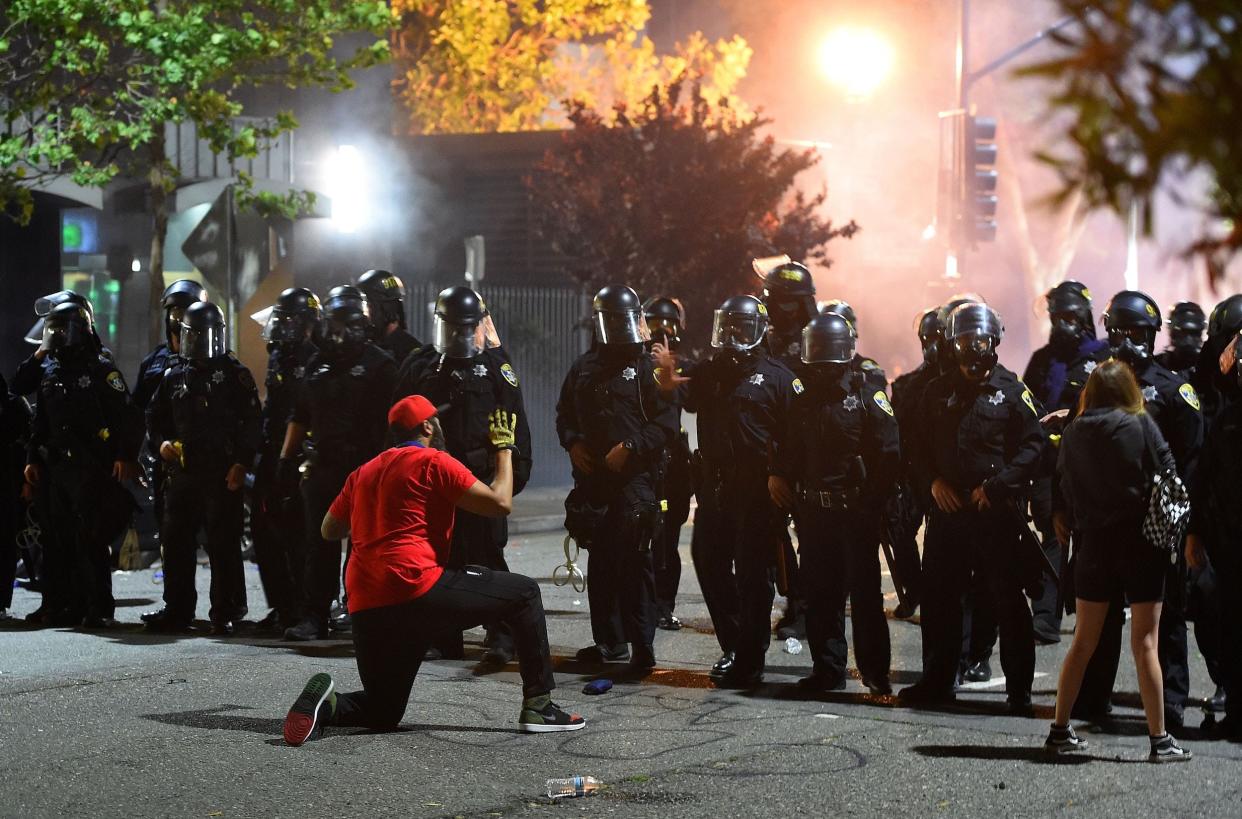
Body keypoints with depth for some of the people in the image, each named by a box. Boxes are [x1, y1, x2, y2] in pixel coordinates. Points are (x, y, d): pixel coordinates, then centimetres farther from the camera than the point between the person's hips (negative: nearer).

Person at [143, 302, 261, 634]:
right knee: (176, 544, 7)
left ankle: (225, 613, 2)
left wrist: (241, 463, -13)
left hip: (222, 475, -5)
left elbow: (252, 423, -4)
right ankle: (177, 610, 15)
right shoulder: (175, 376, 14)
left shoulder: (235, 374, 1)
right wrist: (162, 442, 3)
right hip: (182, 473, 5)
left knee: (223, 545, -2)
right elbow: (155, 416, 23)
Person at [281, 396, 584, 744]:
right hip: (417, 589, -7)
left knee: (383, 713, 21)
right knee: (524, 593, 9)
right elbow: (500, 502, -3)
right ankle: (539, 706, 4)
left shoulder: (363, 472, 21)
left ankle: (325, 704, -11)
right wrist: (504, 447, 11)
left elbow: (328, 530, 28)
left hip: (364, 610, 7)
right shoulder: (434, 461, 0)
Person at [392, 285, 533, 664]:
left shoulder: (494, 364, 3)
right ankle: (446, 639, 14)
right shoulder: (419, 366, 11)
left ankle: (500, 636, -4)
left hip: (482, 473, -3)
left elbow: (515, 422, -1)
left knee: (487, 555, -7)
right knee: (441, 558, 7)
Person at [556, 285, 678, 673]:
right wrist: (572, 442, 4)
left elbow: (666, 422, -8)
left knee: (633, 561, -12)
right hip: (593, 477, 6)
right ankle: (608, 639, 22)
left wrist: (630, 447, -17)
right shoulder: (585, 367, 16)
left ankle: (642, 646, -11)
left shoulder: (648, 366, -2)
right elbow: (565, 413, 24)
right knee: (600, 561, 11)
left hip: (636, 477, -6)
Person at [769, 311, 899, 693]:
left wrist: (870, 499, -12)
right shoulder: (802, 401, 13)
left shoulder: (867, 396, -4)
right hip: (813, 513, 5)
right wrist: (777, 476, 1)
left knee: (865, 592, -2)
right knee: (820, 593, 8)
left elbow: (889, 454, -8)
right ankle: (828, 669, 16)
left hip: (857, 514, -5)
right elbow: (785, 450, 20)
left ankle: (875, 671, 4)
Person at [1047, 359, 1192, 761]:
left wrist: (1066, 520, 13)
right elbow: (1167, 475, -6)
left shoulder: (1073, 433, 1)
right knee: (1145, 643, 0)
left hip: (1094, 543, 3)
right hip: (1141, 542, -3)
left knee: (1083, 641, 13)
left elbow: (1062, 484, 3)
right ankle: (1160, 739, 1)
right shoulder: (1141, 426, -8)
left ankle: (1060, 729, 17)